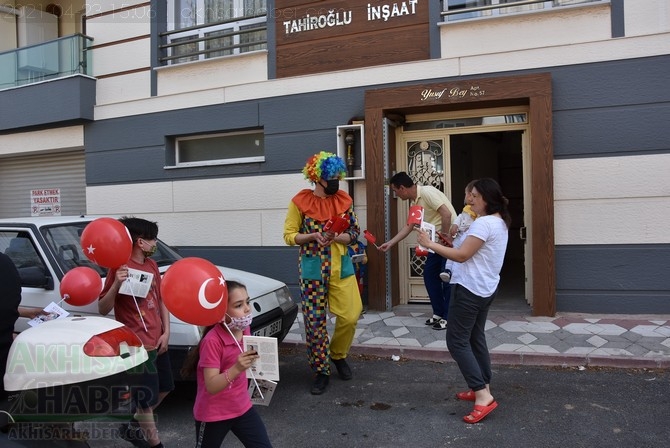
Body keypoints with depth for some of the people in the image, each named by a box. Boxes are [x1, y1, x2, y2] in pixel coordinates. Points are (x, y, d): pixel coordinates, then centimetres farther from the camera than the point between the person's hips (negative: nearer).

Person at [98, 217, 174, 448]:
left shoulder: (151, 265, 9)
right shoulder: (120, 267, -14)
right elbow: (103, 309, -14)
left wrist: (166, 332, 4)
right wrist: (116, 284, -31)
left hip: (157, 341, 8)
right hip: (138, 345, -8)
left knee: (163, 389, 21)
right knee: (147, 398, 2)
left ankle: (131, 426, 40)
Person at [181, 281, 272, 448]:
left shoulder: (245, 330, -3)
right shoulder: (212, 341, -25)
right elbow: (211, 387, -29)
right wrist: (236, 369, -41)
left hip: (242, 407, 6)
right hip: (213, 414, -5)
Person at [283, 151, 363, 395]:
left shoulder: (344, 200, 3)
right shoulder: (300, 202, -6)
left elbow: (355, 232, 5)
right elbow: (289, 235, -4)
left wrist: (337, 237, -15)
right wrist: (314, 236, -20)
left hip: (341, 266, 3)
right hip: (312, 268, -2)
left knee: (350, 315, 0)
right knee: (315, 322, 2)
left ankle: (339, 355, 29)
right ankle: (321, 371, 19)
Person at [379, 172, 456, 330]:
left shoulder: (427, 192, -19)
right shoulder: (414, 201, 9)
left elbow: (447, 213, -27)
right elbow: (409, 226, 16)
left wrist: (444, 237, -19)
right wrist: (390, 243, 14)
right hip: (438, 242, 9)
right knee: (429, 274, 10)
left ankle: (449, 317, 9)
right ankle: (439, 313, 20)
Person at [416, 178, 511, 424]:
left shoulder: (483, 223, -20)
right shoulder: (499, 222, 12)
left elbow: (462, 256, -21)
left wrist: (430, 244, -15)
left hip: (470, 289, -10)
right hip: (485, 288, 11)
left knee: (457, 341, -5)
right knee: (475, 338, 19)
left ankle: (483, 396, -7)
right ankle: (482, 388, 27)